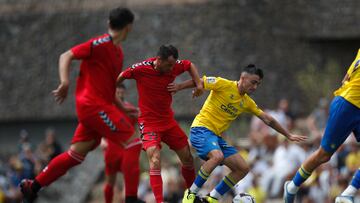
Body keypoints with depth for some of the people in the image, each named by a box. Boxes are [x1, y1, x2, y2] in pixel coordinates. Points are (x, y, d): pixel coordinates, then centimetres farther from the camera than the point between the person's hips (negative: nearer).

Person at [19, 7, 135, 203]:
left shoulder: (118, 52, 17)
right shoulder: (100, 44, -11)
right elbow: (66, 56, -12)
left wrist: (124, 109, 25)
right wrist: (64, 82, -27)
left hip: (100, 106, 9)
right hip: (94, 105, -9)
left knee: (76, 154, 6)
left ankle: (33, 186, 11)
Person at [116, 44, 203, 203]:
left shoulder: (174, 66, -9)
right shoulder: (140, 69, -20)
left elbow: (190, 65, 13)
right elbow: (119, 78, -2)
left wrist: (198, 84, 0)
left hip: (168, 120, 5)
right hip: (148, 122, -5)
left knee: (188, 159, 10)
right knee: (155, 160, -25)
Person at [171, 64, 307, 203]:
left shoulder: (247, 102, 12)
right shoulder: (224, 85, -9)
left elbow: (268, 120, 18)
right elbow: (198, 82, -4)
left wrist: (288, 135, 21)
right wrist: (178, 87, -3)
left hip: (217, 136, 8)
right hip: (201, 129, -8)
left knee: (243, 168, 0)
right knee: (217, 156, -36)